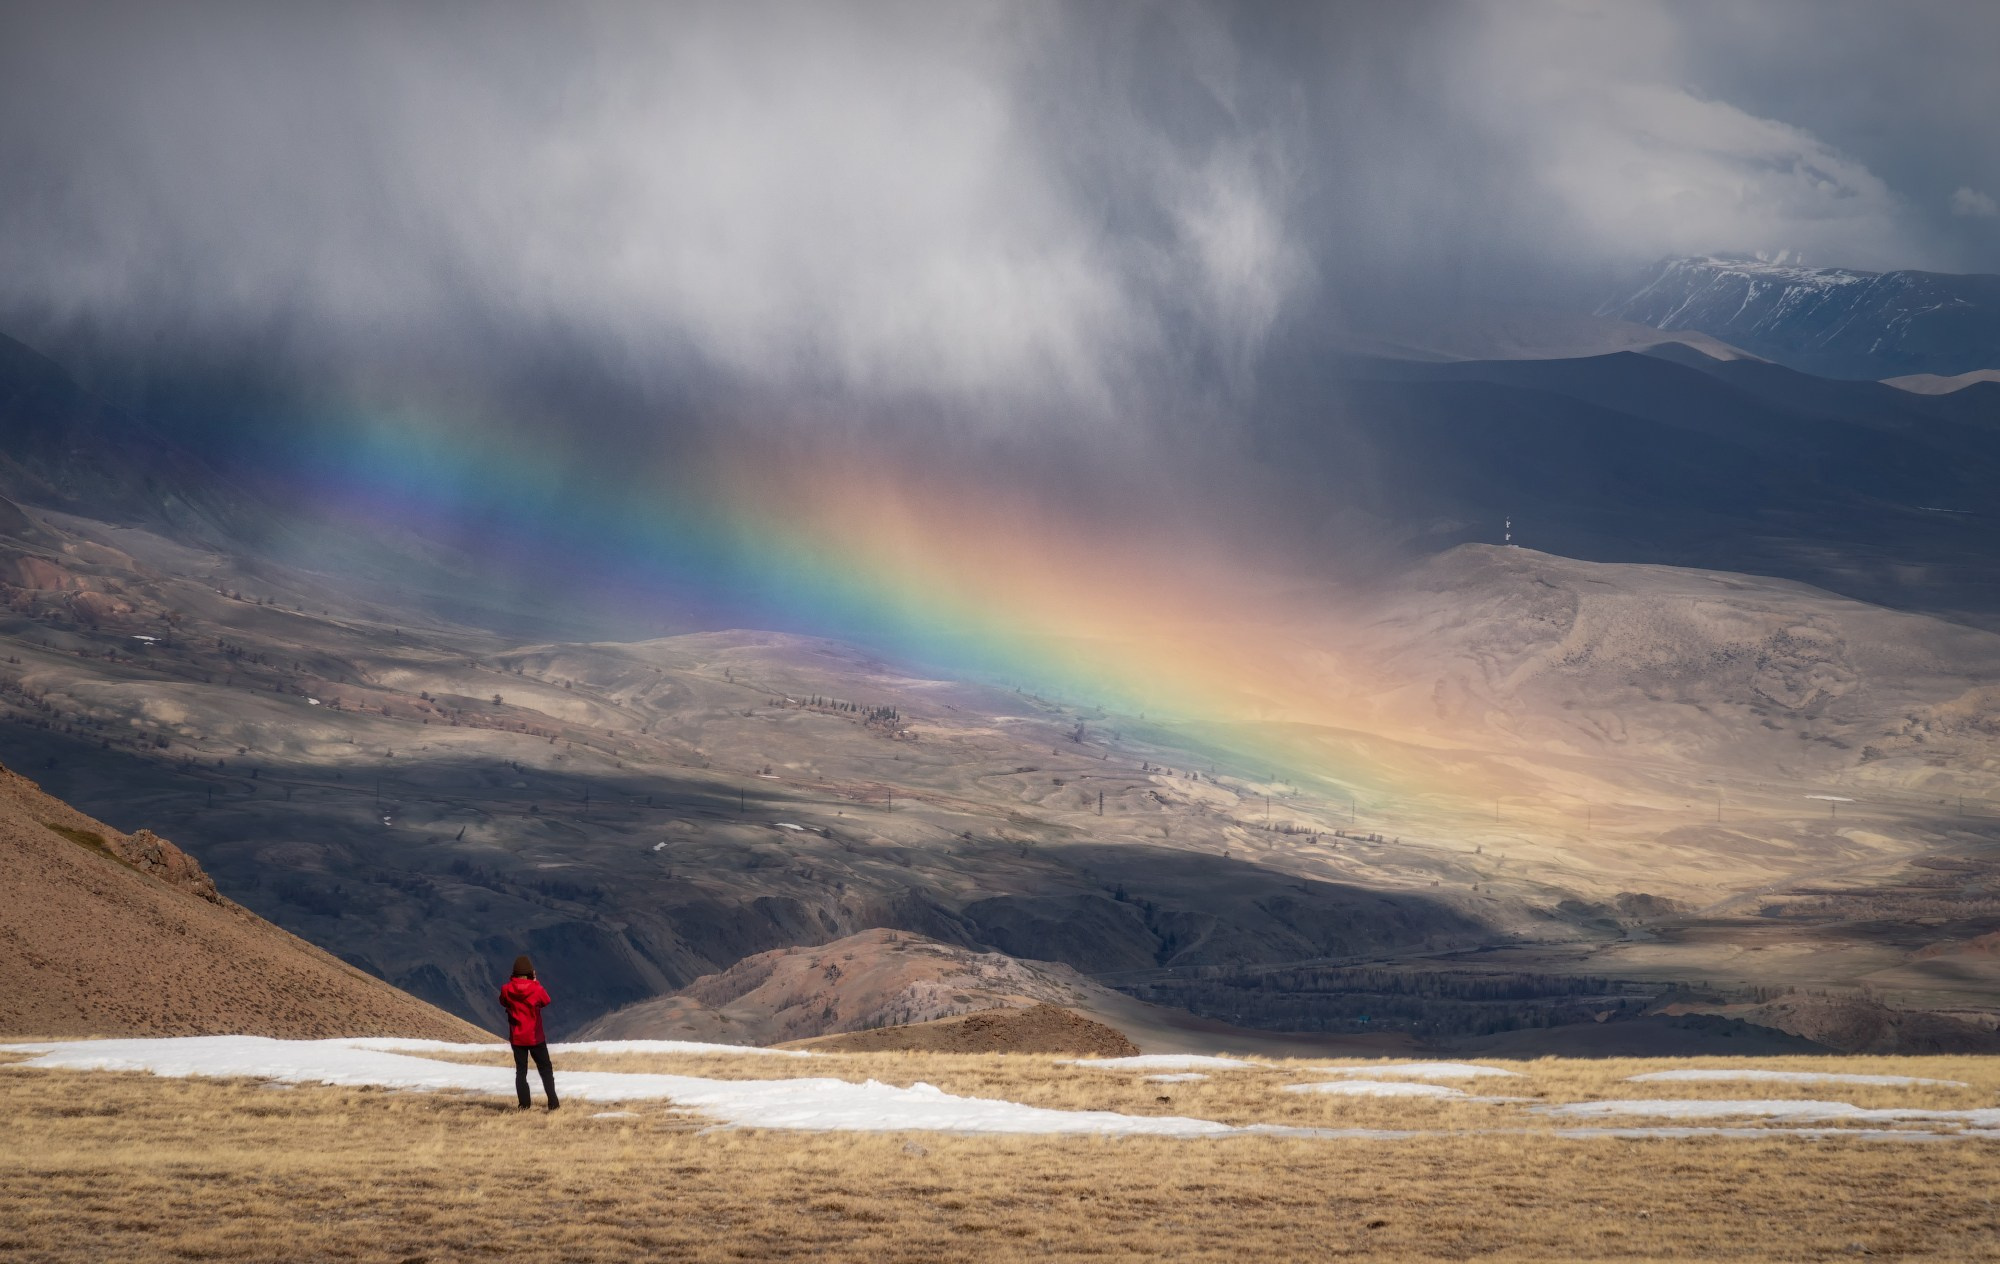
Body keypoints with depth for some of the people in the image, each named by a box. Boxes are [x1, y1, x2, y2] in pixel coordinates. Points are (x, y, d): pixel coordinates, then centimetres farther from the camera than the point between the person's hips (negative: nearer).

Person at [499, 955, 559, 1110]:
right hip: (535, 1037, -2)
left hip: (516, 1038, 2)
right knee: (546, 1069, 9)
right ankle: (553, 1103, 3)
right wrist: (536, 982, 9)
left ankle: (524, 1103, 5)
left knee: (521, 1071, 10)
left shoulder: (507, 990, -11)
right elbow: (546, 1000, 4)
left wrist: (512, 982, 6)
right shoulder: (536, 989, -16)